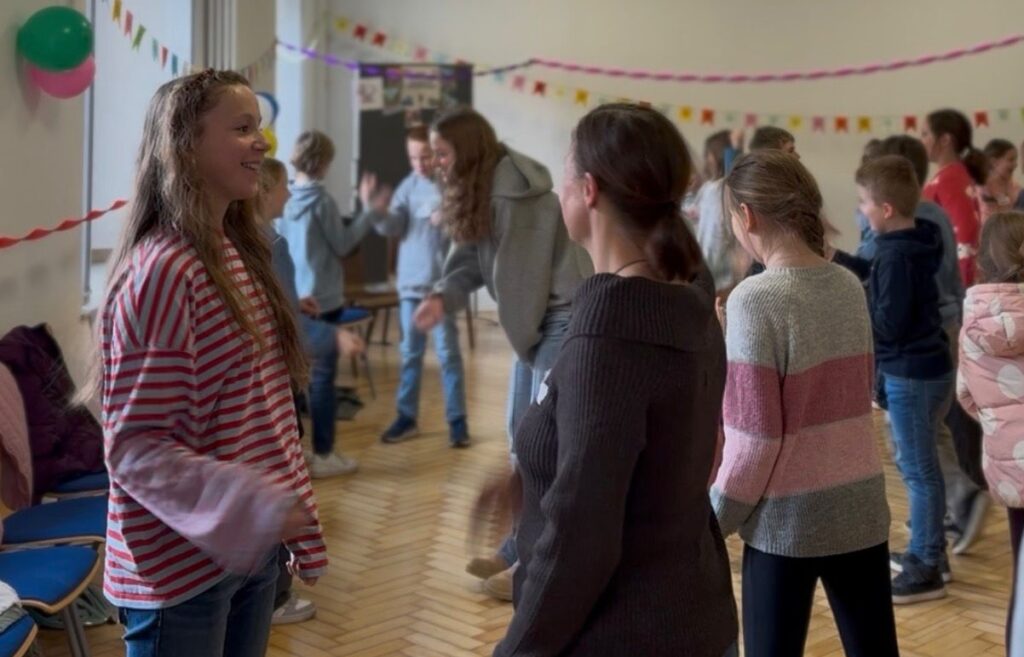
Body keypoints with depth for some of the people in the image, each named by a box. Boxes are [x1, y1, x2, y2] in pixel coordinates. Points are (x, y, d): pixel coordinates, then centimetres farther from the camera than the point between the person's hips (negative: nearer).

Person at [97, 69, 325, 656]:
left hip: (253, 549, 8)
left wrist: (300, 527, 12)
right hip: (182, 567, -8)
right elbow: (136, 448, -20)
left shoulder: (241, 253, 6)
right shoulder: (162, 271, -19)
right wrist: (254, 505, -31)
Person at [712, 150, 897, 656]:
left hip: (788, 519, -6)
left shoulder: (755, 299, -16)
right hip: (862, 504, 6)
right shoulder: (849, 286, 3)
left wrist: (713, 518, -5)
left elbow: (756, 436, -17)